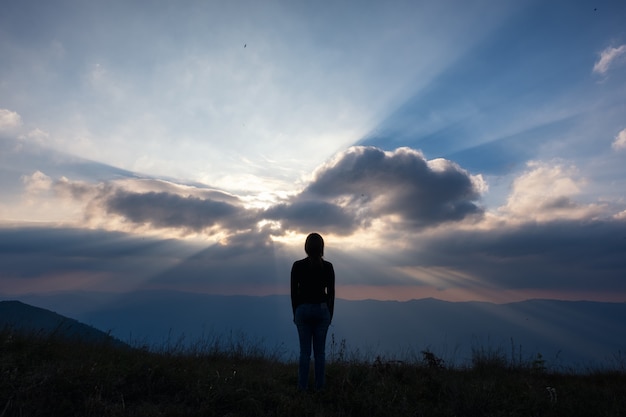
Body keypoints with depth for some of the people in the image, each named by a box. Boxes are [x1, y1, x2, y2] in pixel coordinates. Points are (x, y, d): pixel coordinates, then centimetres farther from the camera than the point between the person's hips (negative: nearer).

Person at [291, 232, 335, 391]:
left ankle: (303, 387, 14)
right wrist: (330, 314, 9)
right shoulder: (328, 266, -5)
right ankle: (320, 387, 16)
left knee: (305, 351, 9)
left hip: (303, 310, 0)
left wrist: (295, 313, 8)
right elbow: (331, 293, -1)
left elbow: (293, 292, -3)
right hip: (322, 310, 1)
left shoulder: (297, 265, -7)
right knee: (320, 351, 10)